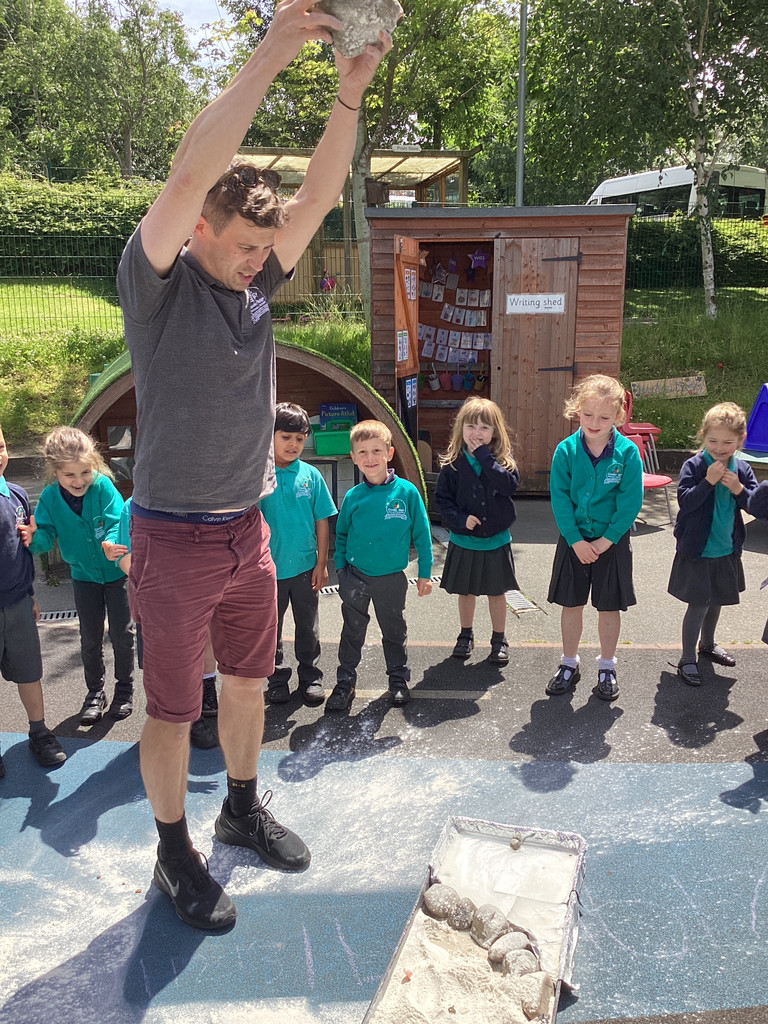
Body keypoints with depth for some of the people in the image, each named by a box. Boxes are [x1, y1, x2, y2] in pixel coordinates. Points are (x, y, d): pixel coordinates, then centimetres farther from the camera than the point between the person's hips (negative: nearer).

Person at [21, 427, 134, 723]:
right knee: (90, 639, 12)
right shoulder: (50, 497, -14)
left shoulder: (103, 487, -23)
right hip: (84, 575, 3)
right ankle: (95, 693, 29)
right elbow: (46, 534, -13)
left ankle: (125, 689, 25)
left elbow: (117, 524, -28)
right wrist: (35, 538, -36)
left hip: (116, 571, -3)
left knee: (121, 634, 6)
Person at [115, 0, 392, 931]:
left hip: (247, 530, 6)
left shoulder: (254, 283, 6)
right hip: (175, 537, -6)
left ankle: (242, 809, 42)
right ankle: (175, 855, 29)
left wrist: (351, 89, -12)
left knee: (249, 682, 19)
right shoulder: (158, 283, -11)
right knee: (172, 709, 8)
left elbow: (320, 193, -1)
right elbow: (191, 173, -26)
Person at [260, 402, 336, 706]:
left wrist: (321, 563, -1)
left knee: (308, 628, 14)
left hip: (305, 567, 1)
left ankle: (310, 678, 30)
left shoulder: (311, 475, -4)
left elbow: (322, 521, 0)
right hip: (269, 567, -1)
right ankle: (277, 680, 30)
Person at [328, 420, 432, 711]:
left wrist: (425, 573, -2)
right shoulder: (352, 497, -5)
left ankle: (398, 679, 34)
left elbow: (422, 534, -3)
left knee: (394, 631, 16)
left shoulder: (407, 492, -10)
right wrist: (340, 568, 2)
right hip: (355, 576, 1)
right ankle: (345, 682, 25)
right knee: (352, 632, 12)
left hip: (391, 578, -1)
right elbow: (341, 535, 8)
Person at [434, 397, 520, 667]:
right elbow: (442, 498, -4)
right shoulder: (453, 463, -6)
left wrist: (484, 456, -24)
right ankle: (466, 635, 34)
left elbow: (509, 485, -25)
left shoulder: (503, 460, -7)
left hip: (496, 541, -1)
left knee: (496, 592, 12)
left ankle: (499, 640, 27)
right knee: (466, 591, 15)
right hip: (463, 541, 1)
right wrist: (459, 519, -19)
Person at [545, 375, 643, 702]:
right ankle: (569, 664, 28)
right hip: (573, 541, 1)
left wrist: (606, 540, -14)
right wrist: (576, 540, -14)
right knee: (571, 604, 12)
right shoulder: (566, 450, -8)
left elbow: (631, 502, -11)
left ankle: (607, 667, 28)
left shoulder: (628, 452, -11)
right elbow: (560, 498, -8)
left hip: (612, 542, -1)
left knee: (610, 607, 10)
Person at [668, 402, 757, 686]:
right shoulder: (694, 466, -14)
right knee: (698, 606, -1)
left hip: (727, 552, 5)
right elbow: (685, 501, -21)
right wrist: (708, 481, -29)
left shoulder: (743, 470, -1)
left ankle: (707, 644, 44)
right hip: (697, 551, -5)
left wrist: (739, 489, -21)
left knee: (715, 601, 22)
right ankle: (687, 659, 12)